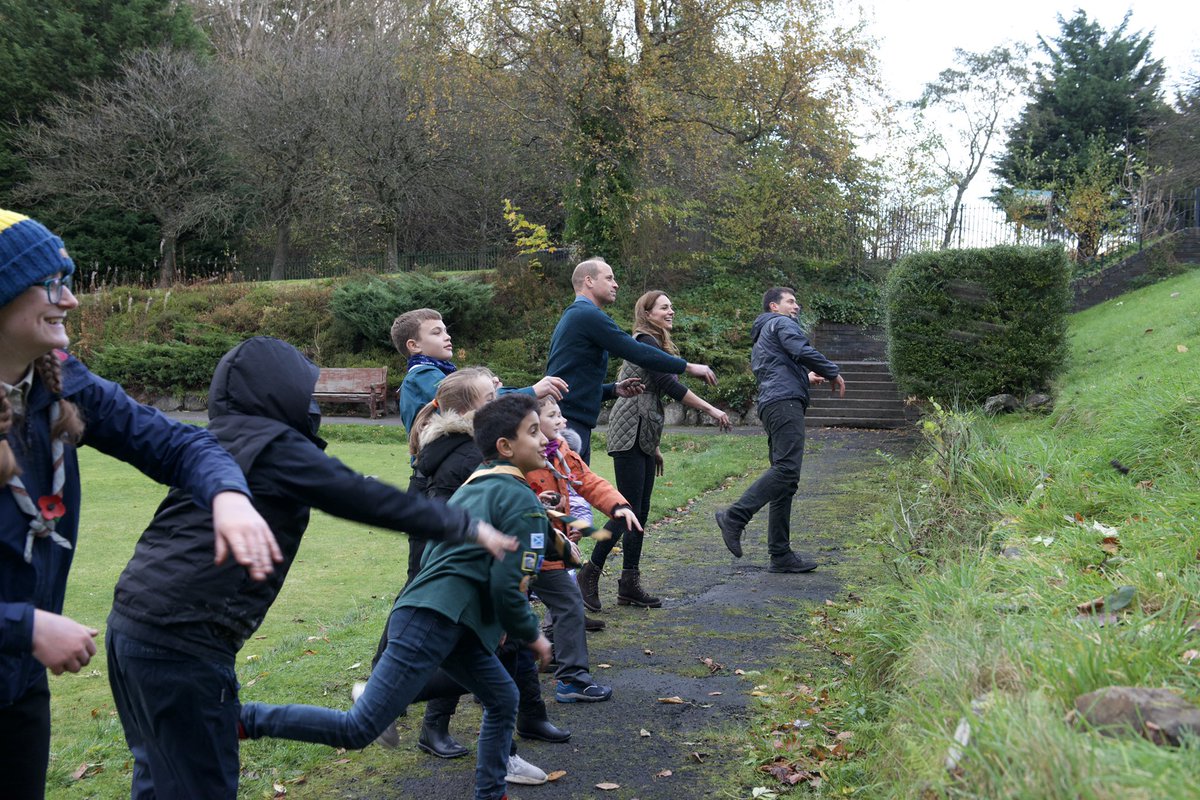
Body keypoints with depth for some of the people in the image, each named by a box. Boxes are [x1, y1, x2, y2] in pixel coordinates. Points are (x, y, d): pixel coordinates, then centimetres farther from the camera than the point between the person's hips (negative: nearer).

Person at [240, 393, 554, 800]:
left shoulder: (475, 484, 21)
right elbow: (506, 587, -12)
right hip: (432, 622, -10)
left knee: (503, 699, 19)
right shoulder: (521, 500, -7)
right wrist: (532, 635, 4)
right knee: (357, 730, -8)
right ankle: (239, 720, -6)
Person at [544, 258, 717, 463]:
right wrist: (688, 367, -5)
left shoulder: (574, 316, 23)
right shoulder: (589, 315, -9)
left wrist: (614, 389, 10)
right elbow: (638, 352, -14)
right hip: (566, 422, -10)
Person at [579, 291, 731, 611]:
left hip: (643, 439, 10)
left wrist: (654, 446, 24)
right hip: (629, 435, -10)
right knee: (628, 510, -9)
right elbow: (669, 385, -17)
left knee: (640, 512, 8)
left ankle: (629, 584, 11)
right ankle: (590, 572, -1)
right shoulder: (645, 342, -8)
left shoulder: (655, 344, 22)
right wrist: (711, 409, -13)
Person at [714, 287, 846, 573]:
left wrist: (805, 378, 42)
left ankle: (781, 554, 2)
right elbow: (802, 351, -12)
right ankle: (734, 517, -27)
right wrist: (832, 372, -2)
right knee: (787, 469, -21)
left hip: (769, 405, 10)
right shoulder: (781, 323, 5)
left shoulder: (760, 338, 34)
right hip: (785, 401, -10)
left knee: (784, 476, 5)